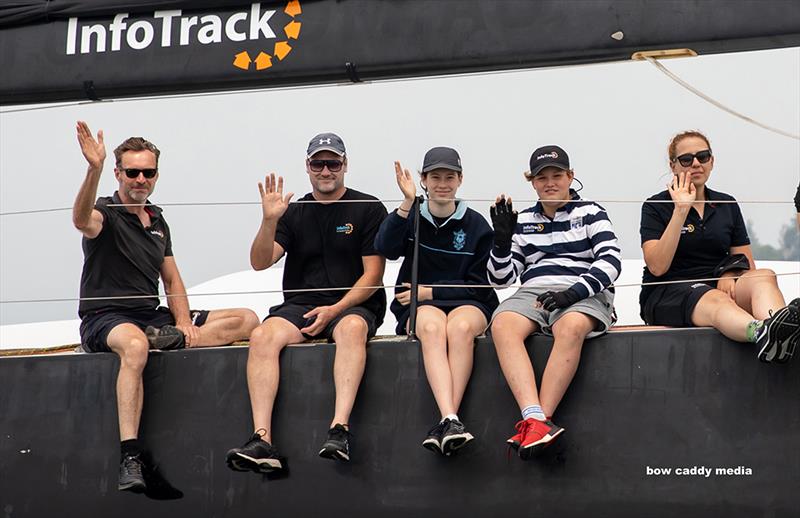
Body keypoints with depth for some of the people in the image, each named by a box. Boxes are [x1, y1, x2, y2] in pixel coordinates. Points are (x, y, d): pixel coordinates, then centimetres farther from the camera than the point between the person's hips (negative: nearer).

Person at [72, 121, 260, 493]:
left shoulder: (157, 220, 17)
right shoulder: (106, 214, -4)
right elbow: (82, 220, -31)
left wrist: (184, 323, 2)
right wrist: (94, 169, -47)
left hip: (152, 318, 7)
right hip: (105, 319, -7)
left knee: (246, 320, -4)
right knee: (135, 344, -44)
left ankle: (169, 339, -25)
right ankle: (130, 459, -47)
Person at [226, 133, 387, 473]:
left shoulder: (368, 209, 8)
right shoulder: (294, 213, 16)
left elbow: (373, 274, 1)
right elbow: (260, 262, 4)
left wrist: (334, 310, -12)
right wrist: (269, 221, -13)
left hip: (353, 306, -2)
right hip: (300, 305, 2)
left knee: (352, 328, -39)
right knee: (262, 336, -29)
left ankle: (340, 430, -50)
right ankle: (262, 441, -39)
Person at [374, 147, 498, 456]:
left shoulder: (475, 225, 7)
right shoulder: (412, 218, 10)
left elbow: (478, 285, 4)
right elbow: (386, 248, -12)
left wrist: (429, 291, -6)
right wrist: (407, 204, -22)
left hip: (468, 304, 0)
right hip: (419, 306, 0)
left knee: (460, 326, -36)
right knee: (432, 326, -36)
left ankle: (444, 426, -42)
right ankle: (450, 420, -51)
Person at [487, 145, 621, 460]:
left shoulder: (590, 213, 14)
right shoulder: (523, 221, 24)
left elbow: (611, 261, -1)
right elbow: (502, 278, 19)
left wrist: (574, 292, -17)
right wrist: (502, 237, 2)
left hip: (582, 295, -2)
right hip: (533, 293, 3)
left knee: (571, 327, -40)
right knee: (502, 324, -34)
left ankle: (538, 421, -44)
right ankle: (534, 418, -48)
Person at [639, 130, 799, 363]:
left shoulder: (727, 206, 18)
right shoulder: (656, 207, 4)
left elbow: (747, 265, 17)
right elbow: (657, 267, -11)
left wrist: (730, 274, -9)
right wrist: (681, 211, -13)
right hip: (667, 295, -4)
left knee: (765, 277, -28)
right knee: (716, 301, -38)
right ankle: (762, 332, -73)